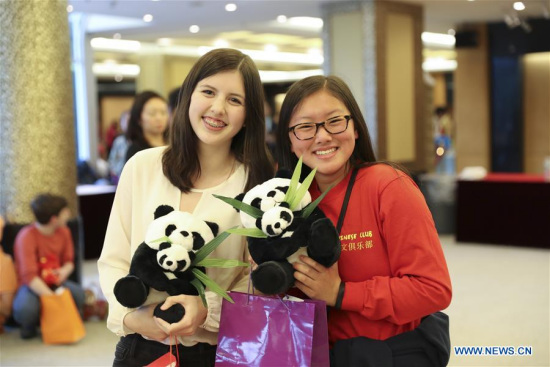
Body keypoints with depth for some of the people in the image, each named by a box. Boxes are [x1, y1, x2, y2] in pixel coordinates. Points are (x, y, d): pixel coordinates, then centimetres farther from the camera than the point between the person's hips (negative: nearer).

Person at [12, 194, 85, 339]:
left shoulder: (64, 231, 0)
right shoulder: (27, 236, -20)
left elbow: (69, 261, 12)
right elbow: (29, 276, -25)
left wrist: (65, 270, -14)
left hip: (54, 282, 5)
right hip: (32, 286, -5)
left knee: (78, 293, -29)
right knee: (25, 309, -39)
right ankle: (29, 326, 1)